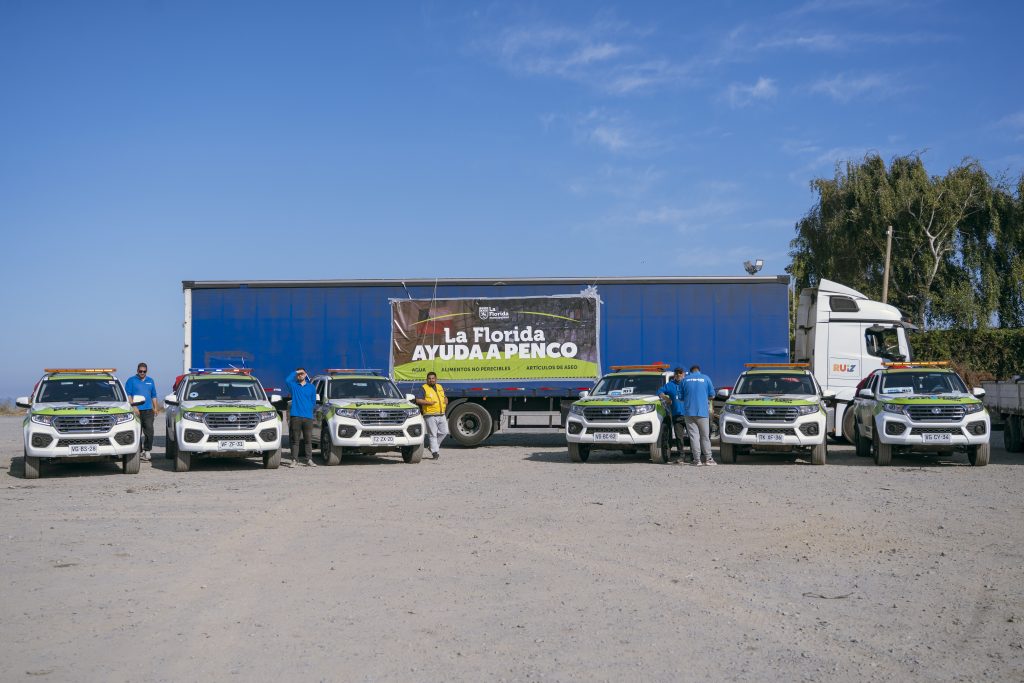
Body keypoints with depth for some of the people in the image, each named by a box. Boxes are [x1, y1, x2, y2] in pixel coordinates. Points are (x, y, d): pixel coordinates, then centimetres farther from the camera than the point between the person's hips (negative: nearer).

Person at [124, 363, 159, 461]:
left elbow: (153, 396, 22)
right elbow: (128, 395, -3)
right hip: (136, 411, -3)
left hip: (148, 410, 3)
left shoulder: (150, 381, 18)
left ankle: (146, 450, -2)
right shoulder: (131, 380, 3)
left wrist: (155, 407, 13)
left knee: (149, 430, -8)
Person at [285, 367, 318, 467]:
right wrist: (295, 372, -5)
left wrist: (308, 408, 5)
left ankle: (309, 460, 4)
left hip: (308, 417, 1)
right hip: (295, 416, -1)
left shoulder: (311, 387, 14)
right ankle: (294, 460, 2)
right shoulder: (294, 385, 8)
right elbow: (287, 380, -14)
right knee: (295, 440, 0)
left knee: (308, 440, 1)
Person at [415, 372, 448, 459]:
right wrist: (428, 402, -20)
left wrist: (446, 400, 6)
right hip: (430, 416, -6)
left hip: (441, 415, 6)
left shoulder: (440, 387, 17)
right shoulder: (424, 388, -3)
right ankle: (435, 452, -2)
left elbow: (445, 397, 29)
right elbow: (418, 400, -10)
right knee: (433, 434, -5)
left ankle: (432, 445, 24)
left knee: (444, 432, 5)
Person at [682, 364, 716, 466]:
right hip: (702, 411, 0)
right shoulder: (706, 378, 2)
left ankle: (697, 459, -3)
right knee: (705, 436, 7)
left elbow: (681, 397, 8)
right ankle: (708, 458, 7)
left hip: (689, 411, 0)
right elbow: (712, 395, 5)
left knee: (693, 436, 1)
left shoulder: (685, 379, 4)